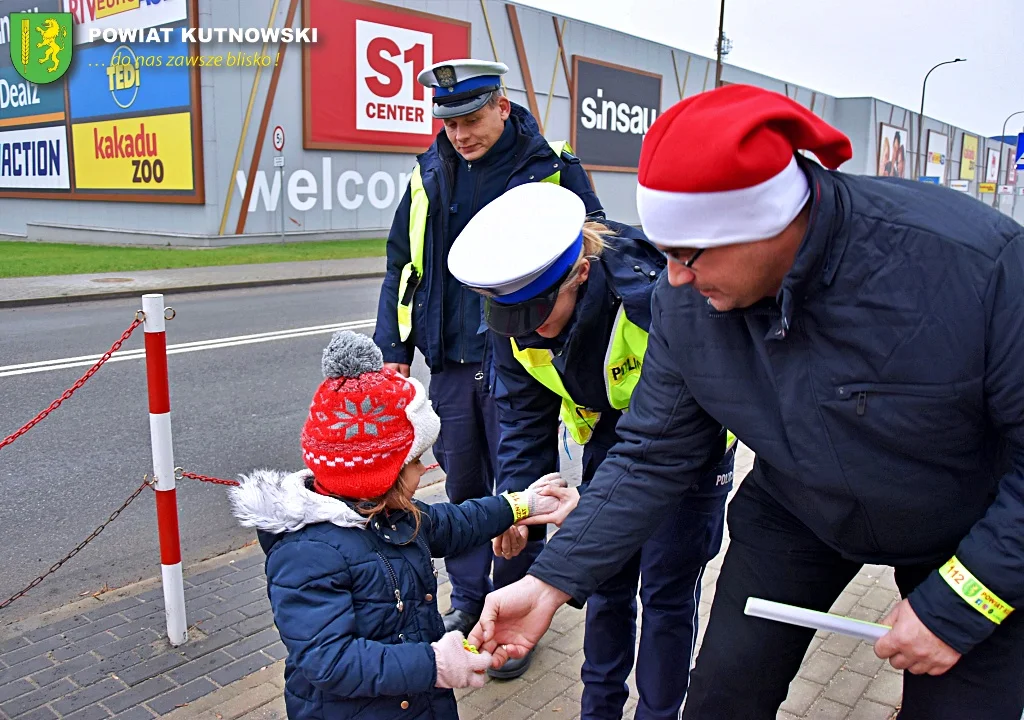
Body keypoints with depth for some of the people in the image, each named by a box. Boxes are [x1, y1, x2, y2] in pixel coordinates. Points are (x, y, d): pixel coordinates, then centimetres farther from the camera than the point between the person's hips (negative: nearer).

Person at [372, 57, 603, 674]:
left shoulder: (552, 171, -5)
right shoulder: (430, 176, 8)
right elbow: (401, 268, 14)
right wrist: (394, 350, 9)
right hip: (451, 364, 4)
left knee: (517, 494, 7)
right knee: (462, 486, 15)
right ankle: (468, 601, 34)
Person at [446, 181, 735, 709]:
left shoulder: (654, 295, -37)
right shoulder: (516, 316, -18)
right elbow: (524, 417, -7)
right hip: (612, 438, 5)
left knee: (665, 591, 1)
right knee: (605, 578, 12)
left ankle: (658, 712, 24)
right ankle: (599, 706, 33)